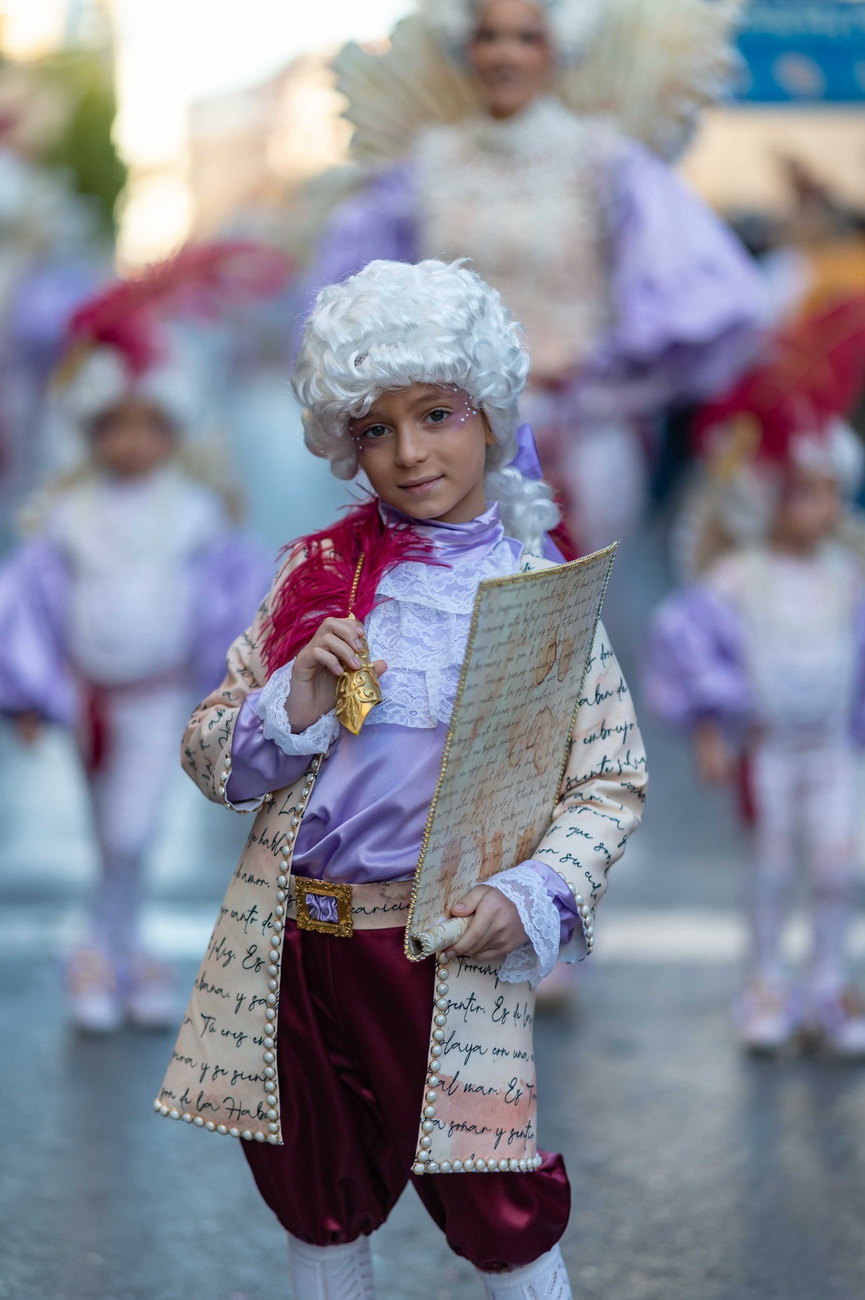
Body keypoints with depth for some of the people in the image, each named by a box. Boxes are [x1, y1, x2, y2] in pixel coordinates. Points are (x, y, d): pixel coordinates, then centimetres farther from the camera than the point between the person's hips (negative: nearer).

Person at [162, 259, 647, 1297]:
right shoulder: (318, 571, 5)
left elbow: (610, 782, -1)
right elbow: (207, 749, 8)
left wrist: (528, 896, -17)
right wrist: (292, 710, -13)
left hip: (449, 944, -3)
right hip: (293, 947, 3)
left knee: (496, 1214, 0)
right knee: (317, 1202, 15)